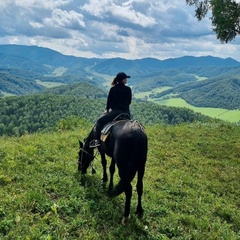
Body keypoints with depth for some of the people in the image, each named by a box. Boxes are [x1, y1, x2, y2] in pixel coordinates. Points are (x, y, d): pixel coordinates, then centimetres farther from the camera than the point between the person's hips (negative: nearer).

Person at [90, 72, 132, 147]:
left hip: (115, 111, -3)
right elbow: (129, 101, 10)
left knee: (99, 122, 5)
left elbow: (109, 101, 5)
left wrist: (107, 109, 22)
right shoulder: (128, 89, 1)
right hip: (126, 112, 3)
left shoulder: (113, 89, -2)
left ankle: (97, 140, -7)